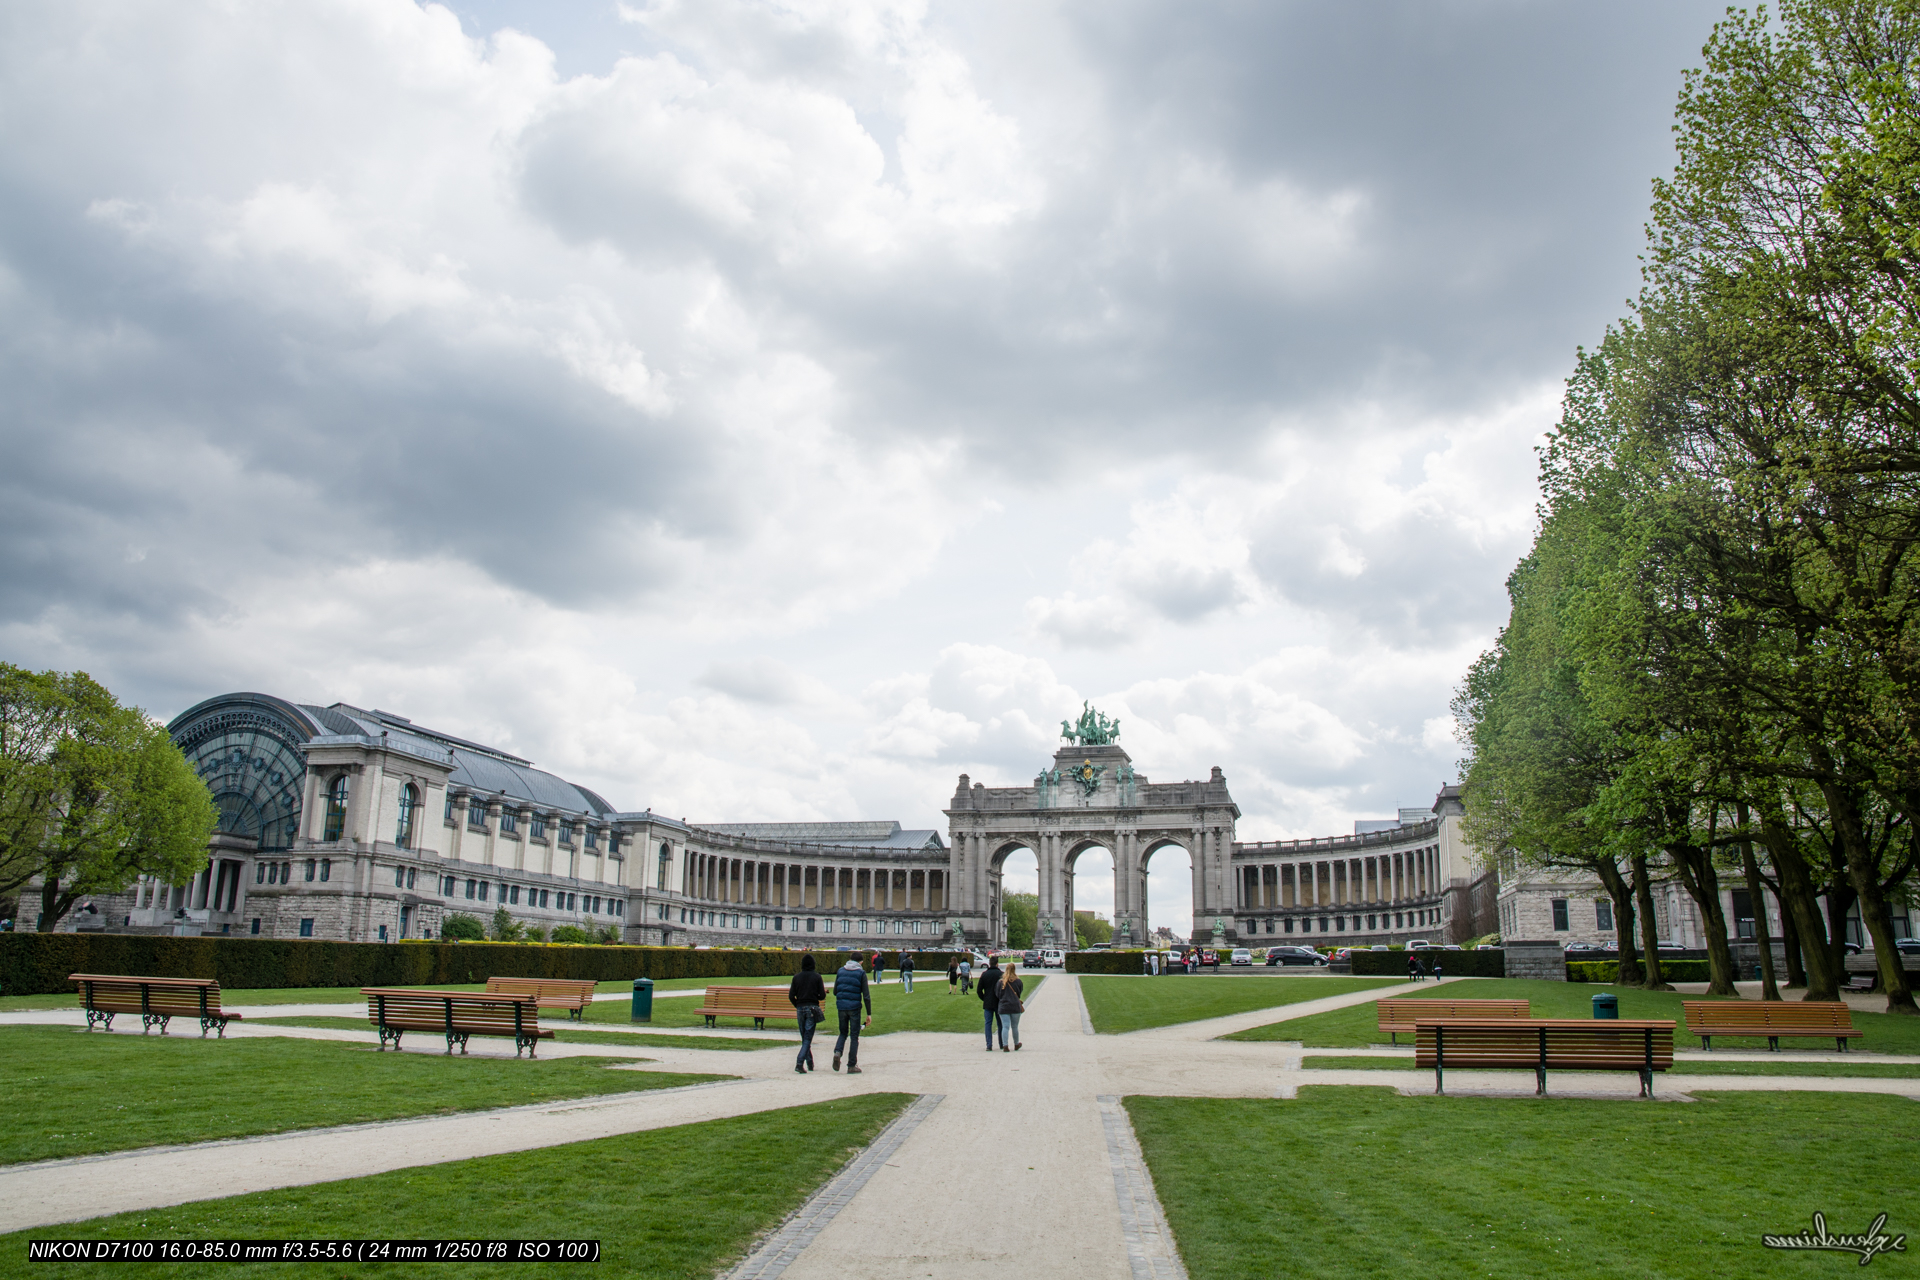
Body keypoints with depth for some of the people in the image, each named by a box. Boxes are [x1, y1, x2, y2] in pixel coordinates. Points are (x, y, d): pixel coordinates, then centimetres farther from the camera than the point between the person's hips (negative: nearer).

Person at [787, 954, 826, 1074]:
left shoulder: (797, 977, 2)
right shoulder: (816, 977, -4)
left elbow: (791, 996, 0)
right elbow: (822, 996, -5)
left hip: (800, 1009, 3)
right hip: (812, 1008, -2)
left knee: (804, 1037, 15)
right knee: (808, 1038, -3)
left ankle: (810, 1062, 20)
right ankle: (799, 1063, -17)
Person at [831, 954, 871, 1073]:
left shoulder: (841, 971, 8)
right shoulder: (861, 973, -3)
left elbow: (835, 991, 12)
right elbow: (866, 995, -6)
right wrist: (869, 1013, -2)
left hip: (841, 1007, 3)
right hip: (854, 1007, -3)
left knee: (843, 1033, 19)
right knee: (854, 1036, 6)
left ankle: (837, 1052, -9)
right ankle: (852, 1066, 6)